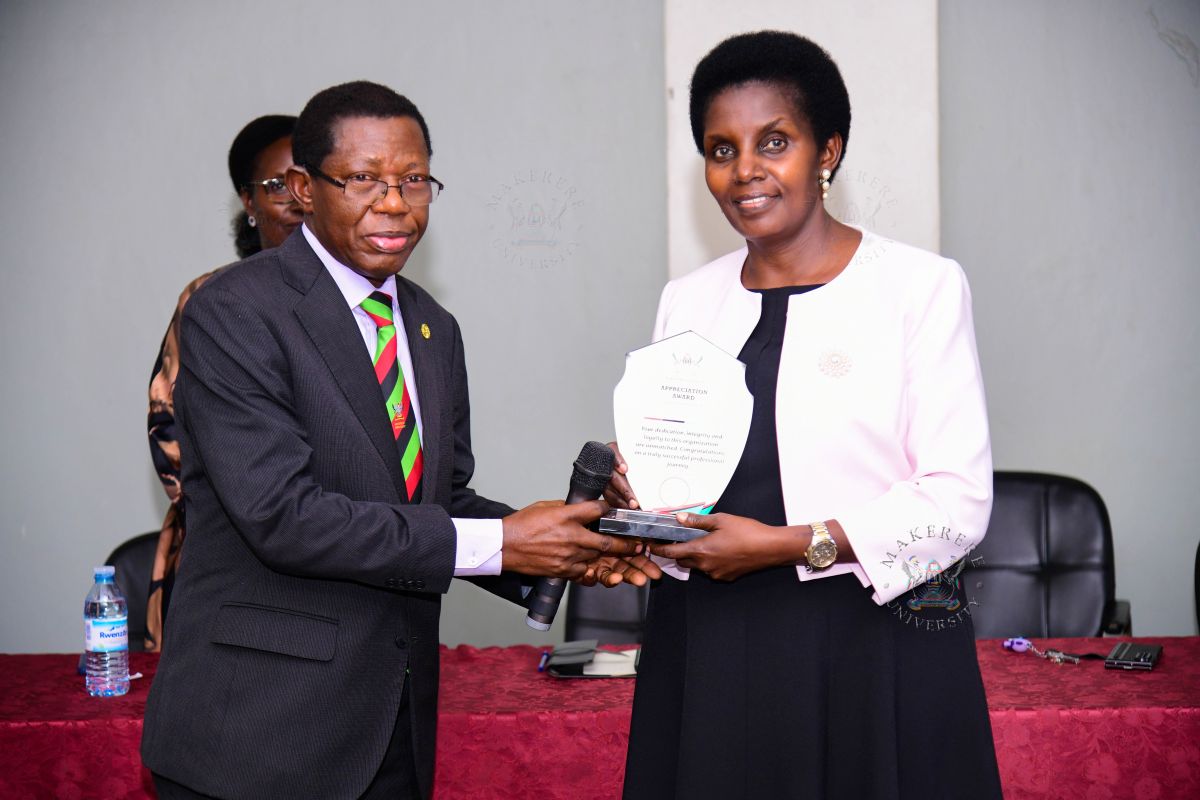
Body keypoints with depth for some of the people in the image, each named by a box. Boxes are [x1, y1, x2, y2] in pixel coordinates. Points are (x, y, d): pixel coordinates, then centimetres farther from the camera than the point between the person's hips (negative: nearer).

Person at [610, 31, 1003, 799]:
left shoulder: (921, 287, -5)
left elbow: (957, 503, -10)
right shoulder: (687, 301, 10)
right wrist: (636, 493, -4)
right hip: (708, 649, 4)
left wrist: (786, 544, -17)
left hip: (876, 648, -4)